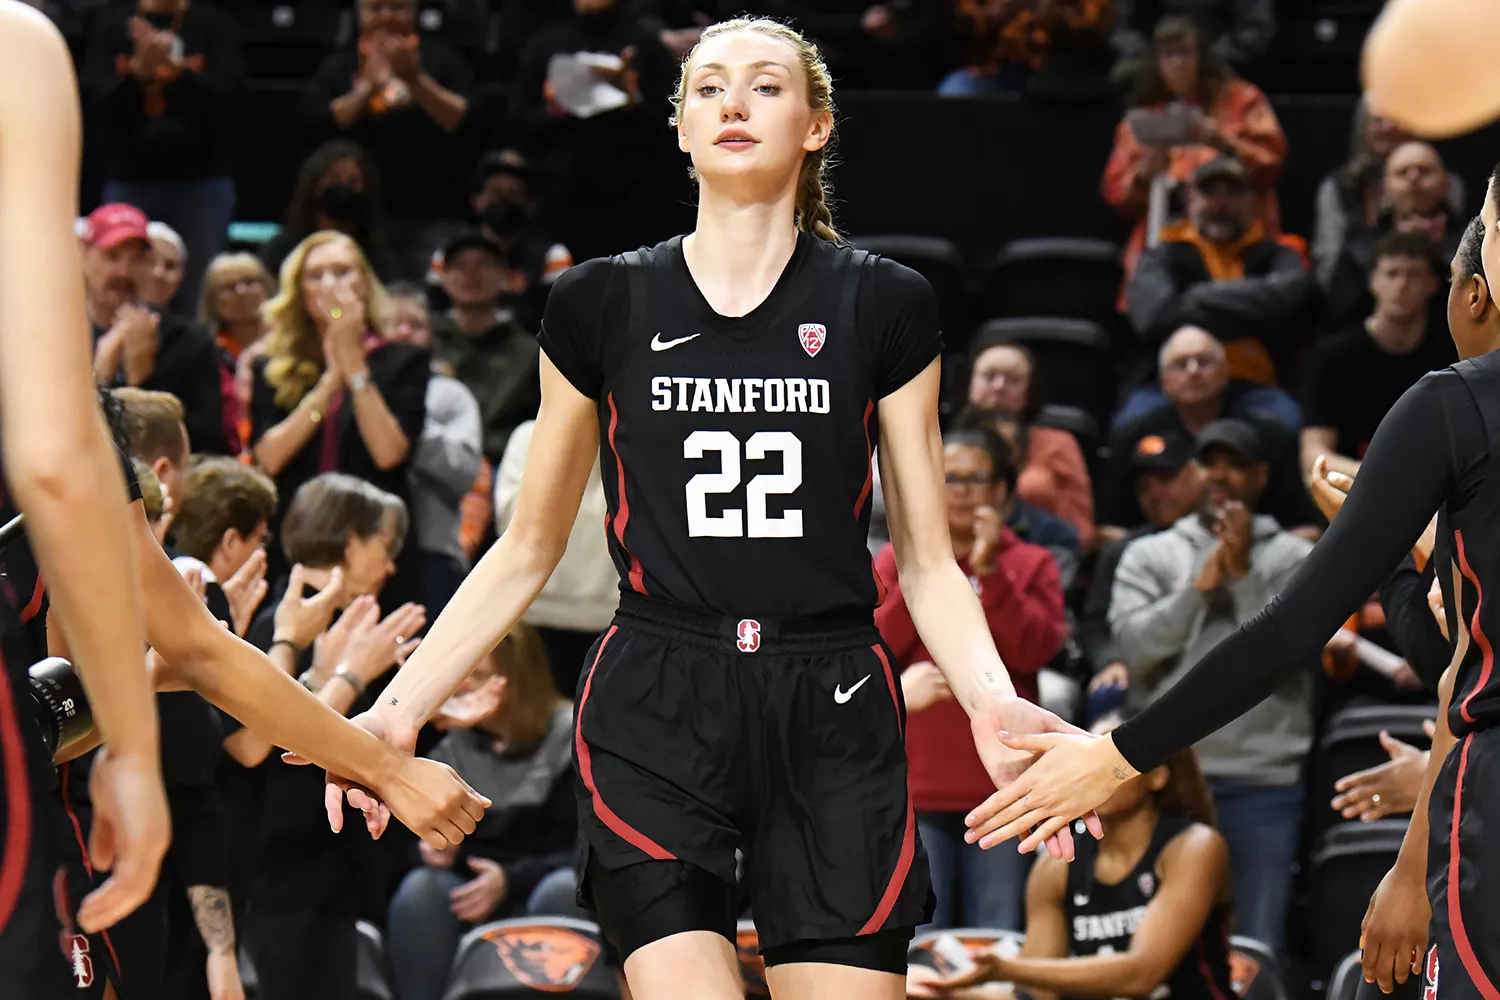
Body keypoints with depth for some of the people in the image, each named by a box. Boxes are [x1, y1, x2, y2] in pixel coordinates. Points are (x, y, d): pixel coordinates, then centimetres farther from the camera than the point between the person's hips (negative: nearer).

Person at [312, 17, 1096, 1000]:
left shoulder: (885, 307, 6)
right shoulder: (601, 305, 7)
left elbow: (927, 560, 7)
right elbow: (529, 548, 13)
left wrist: (992, 699, -12)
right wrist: (401, 707, 3)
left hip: (833, 714, 1)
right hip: (654, 713, 0)